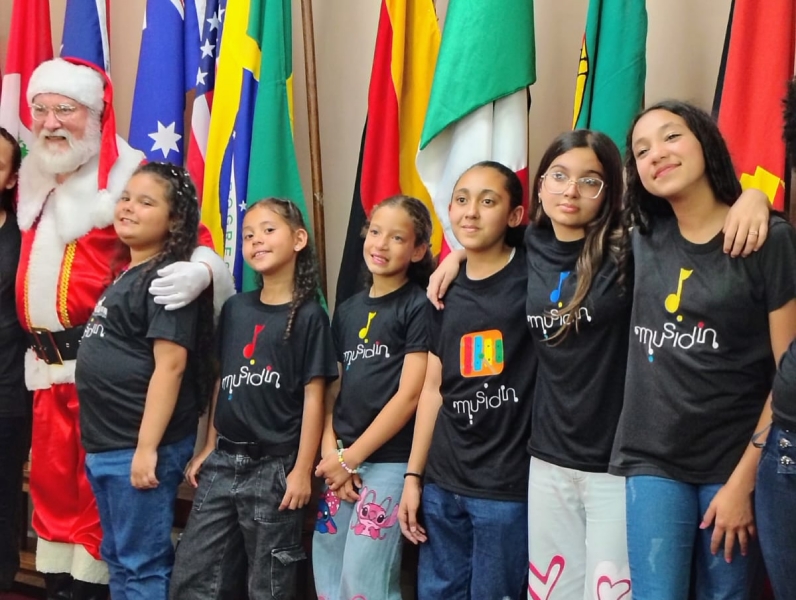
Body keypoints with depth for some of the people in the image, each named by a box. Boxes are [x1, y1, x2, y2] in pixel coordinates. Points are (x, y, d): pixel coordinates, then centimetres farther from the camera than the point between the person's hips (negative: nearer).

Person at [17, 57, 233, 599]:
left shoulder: (127, 177, -10)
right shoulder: (34, 179, 14)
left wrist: (200, 270, -38)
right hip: (45, 362, 8)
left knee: (100, 483, 0)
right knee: (51, 480, 14)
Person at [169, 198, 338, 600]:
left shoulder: (308, 316, -8)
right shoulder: (235, 308, 9)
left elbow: (313, 397, -10)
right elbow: (222, 383, 13)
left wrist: (302, 470, -13)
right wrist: (209, 449, 12)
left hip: (274, 467, -5)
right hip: (224, 462, 5)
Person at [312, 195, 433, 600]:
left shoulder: (419, 307, -7)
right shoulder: (348, 310, 12)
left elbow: (409, 395, -13)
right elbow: (333, 388, 12)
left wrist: (352, 457, -11)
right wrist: (330, 452, -3)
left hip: (389, 460, -6)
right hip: (341, 460, 6)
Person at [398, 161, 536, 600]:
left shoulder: (536, 275, -7)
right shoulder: (446, 291, 7)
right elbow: (434, 388, 10)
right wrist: (413, 475, 9)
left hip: (508, 486, -5)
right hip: (442, 483, 5)